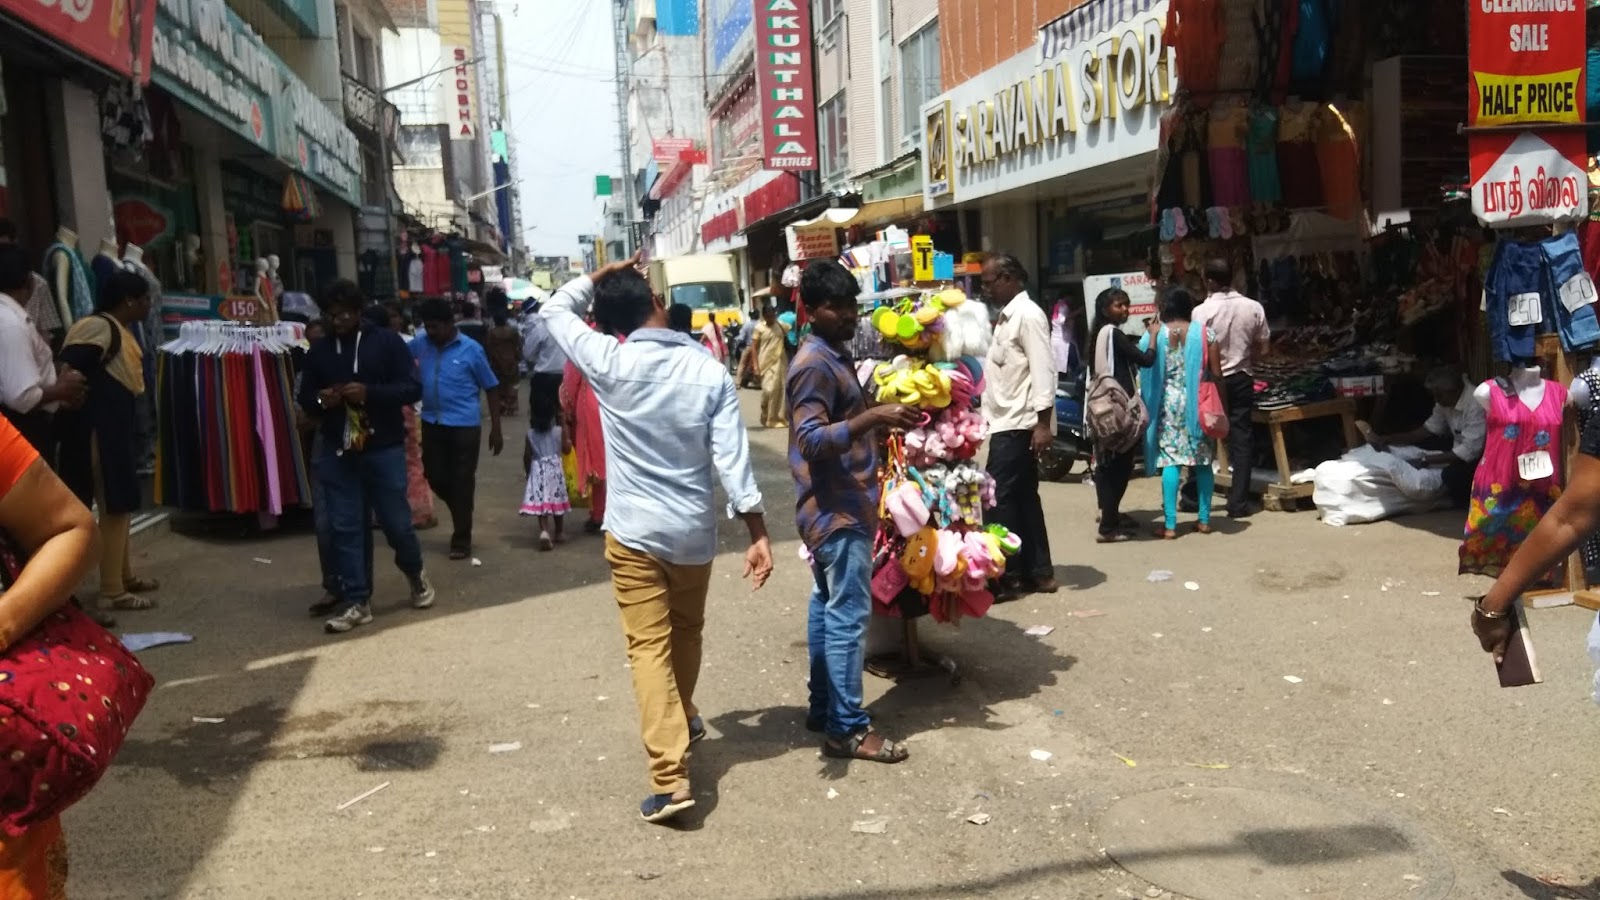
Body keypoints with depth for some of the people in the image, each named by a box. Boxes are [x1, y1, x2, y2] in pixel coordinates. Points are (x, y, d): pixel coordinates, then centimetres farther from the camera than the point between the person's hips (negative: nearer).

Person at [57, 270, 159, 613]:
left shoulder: (120, 330, 14)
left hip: (116, 426, 11)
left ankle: (124, 575, 31)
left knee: (121, 504, 18)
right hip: (100, 429, -11)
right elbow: (68, 367, -24)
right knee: (114, 506, -6)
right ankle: (112, 591, 0)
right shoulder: (100, 328, -16)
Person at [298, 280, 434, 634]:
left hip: (384, 448, -3)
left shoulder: (387, 342, -2)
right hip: (337, 451, 3)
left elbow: (412, 388, -7)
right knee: (344, 527, 3)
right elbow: (304, 397, 14)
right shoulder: (319, 350, 8)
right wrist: (321, 401, -11)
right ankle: (356, 601, 11)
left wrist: (369, 392, -21)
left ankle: (415, 573, 33)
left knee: (396, 521, 3)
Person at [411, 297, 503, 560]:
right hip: (432, 423, 4)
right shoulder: (420, 344, 3)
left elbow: (491, 388, -3)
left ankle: (461, 540, 12)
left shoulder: (471, 349, -7)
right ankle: (462, 511, 38)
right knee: (435, 476, 10)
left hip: (464, 425, -4)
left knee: (462, 482, 2)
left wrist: (496, 429, -4)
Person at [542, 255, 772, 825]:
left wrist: (602, 275, 10)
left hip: (633, 531, -2)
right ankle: (683, 720, 46)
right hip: (694, 531, 2)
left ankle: (670, 775, -7)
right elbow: (733, 458, -12)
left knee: (649, 647, 0)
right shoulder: (709, 372, -9)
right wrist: (758, 532, -9)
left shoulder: (608, 363, -12)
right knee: (687, 632, 24)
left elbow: (556, 310, 6)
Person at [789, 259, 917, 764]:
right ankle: (847, 729, 0)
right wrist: (874, 417, -36)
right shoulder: (815, 365, -18)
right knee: (849, 616, -6)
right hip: (837, 511, -10)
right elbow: (812, 440, -29)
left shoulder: (835, 357, 13)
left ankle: (822, 708, 25)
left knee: (827, 608, 15)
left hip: (838, 507, 10)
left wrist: (879, 422, 15)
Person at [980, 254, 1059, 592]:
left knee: (998, 498, -7)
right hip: (1007, 422, 10)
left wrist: (1043, 423, -23)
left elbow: (1043, 369, -19)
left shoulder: (1027, 314, -13)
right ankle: (1037, 572, 19)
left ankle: (1006, 576, 1)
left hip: (1019, 424, -10)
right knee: (1023, 498, 12)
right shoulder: (1008, 316, 16)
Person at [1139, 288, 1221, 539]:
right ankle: (1204, 520, 15)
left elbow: (1146, 373, 0)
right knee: (1203, 461, 10)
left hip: (1168, 403, -1)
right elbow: (1216, 374, -2)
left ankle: (1170, 525, -4)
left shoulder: (1155, 335, -2)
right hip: (1198, 403, 1)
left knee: (1170, 461, -1)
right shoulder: (1205, 333, -1)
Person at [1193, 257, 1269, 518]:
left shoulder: (1201, 311, -12)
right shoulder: (1253, 308, -3)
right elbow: (1262, 349, 3)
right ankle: (1238, 502, 4)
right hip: (1241, 379, 2)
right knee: (1242, 440, 5)